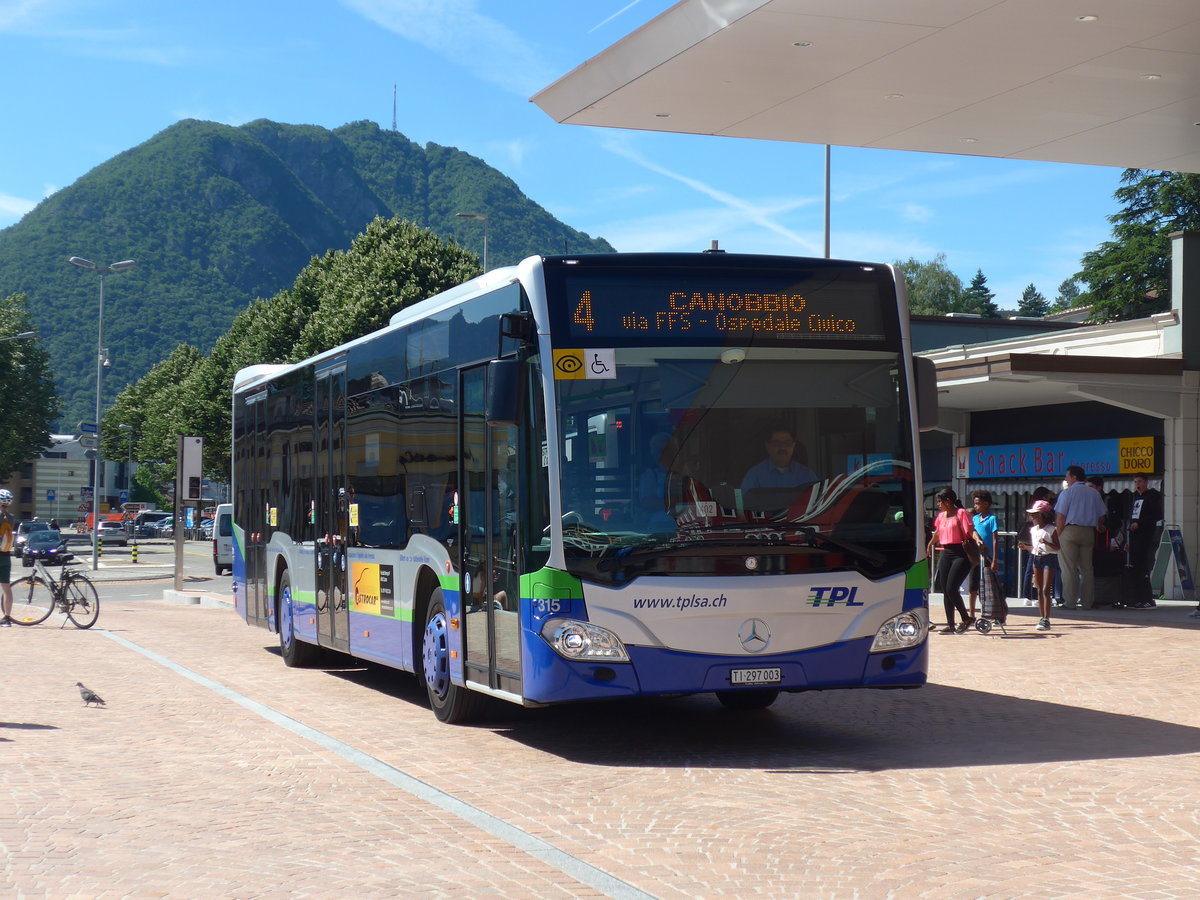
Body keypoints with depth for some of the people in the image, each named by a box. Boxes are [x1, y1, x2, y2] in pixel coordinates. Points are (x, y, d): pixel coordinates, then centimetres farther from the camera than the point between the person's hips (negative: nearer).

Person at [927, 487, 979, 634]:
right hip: (946, 554, 8)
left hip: (961, 554, -8)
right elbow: (937, 533, 32)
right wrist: (930, 545, 45)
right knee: (945, 590, 5)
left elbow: (970, 530, -16)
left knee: (951, 588, -15)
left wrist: (977, 539, -36)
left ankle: (966, 619, 2)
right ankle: (950, 625, 11)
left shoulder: (961, 513, -6)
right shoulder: (941, 516, 15)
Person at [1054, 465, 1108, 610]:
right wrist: (1097, 529, 23)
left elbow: (1060, 517, -8)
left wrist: (1059, 535, -4)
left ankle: (1070, 602, -6)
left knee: (1069, 568, -3)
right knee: (1087, 568, 8)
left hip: (1070, 531, -5)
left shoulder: (1067, 493, -3)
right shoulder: (1095, 494, 12)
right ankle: (1087, 602, 8)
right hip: (1088, 532, 5)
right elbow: (1101, 516, 12)